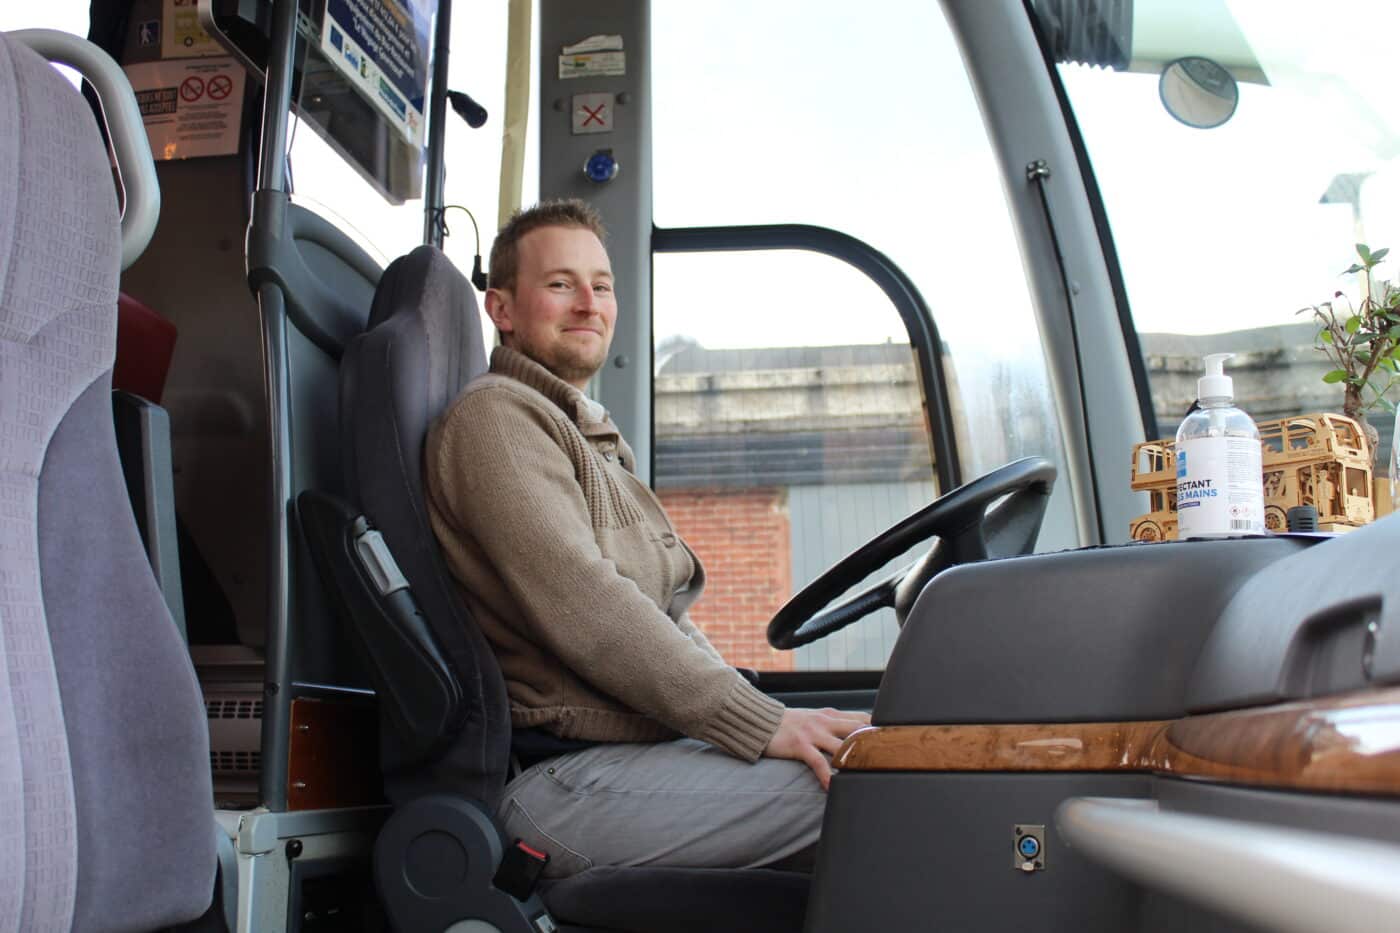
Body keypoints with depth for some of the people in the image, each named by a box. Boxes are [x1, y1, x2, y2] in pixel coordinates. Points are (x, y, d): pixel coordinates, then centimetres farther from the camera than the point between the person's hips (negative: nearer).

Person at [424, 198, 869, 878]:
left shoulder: (596, 437, 27)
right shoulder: (496, 416, -5)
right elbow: (583, 611, -18)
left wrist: (766, 713, 8)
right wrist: (762, 725, -19)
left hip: (650, 742, 10)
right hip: (559, 781, -9)